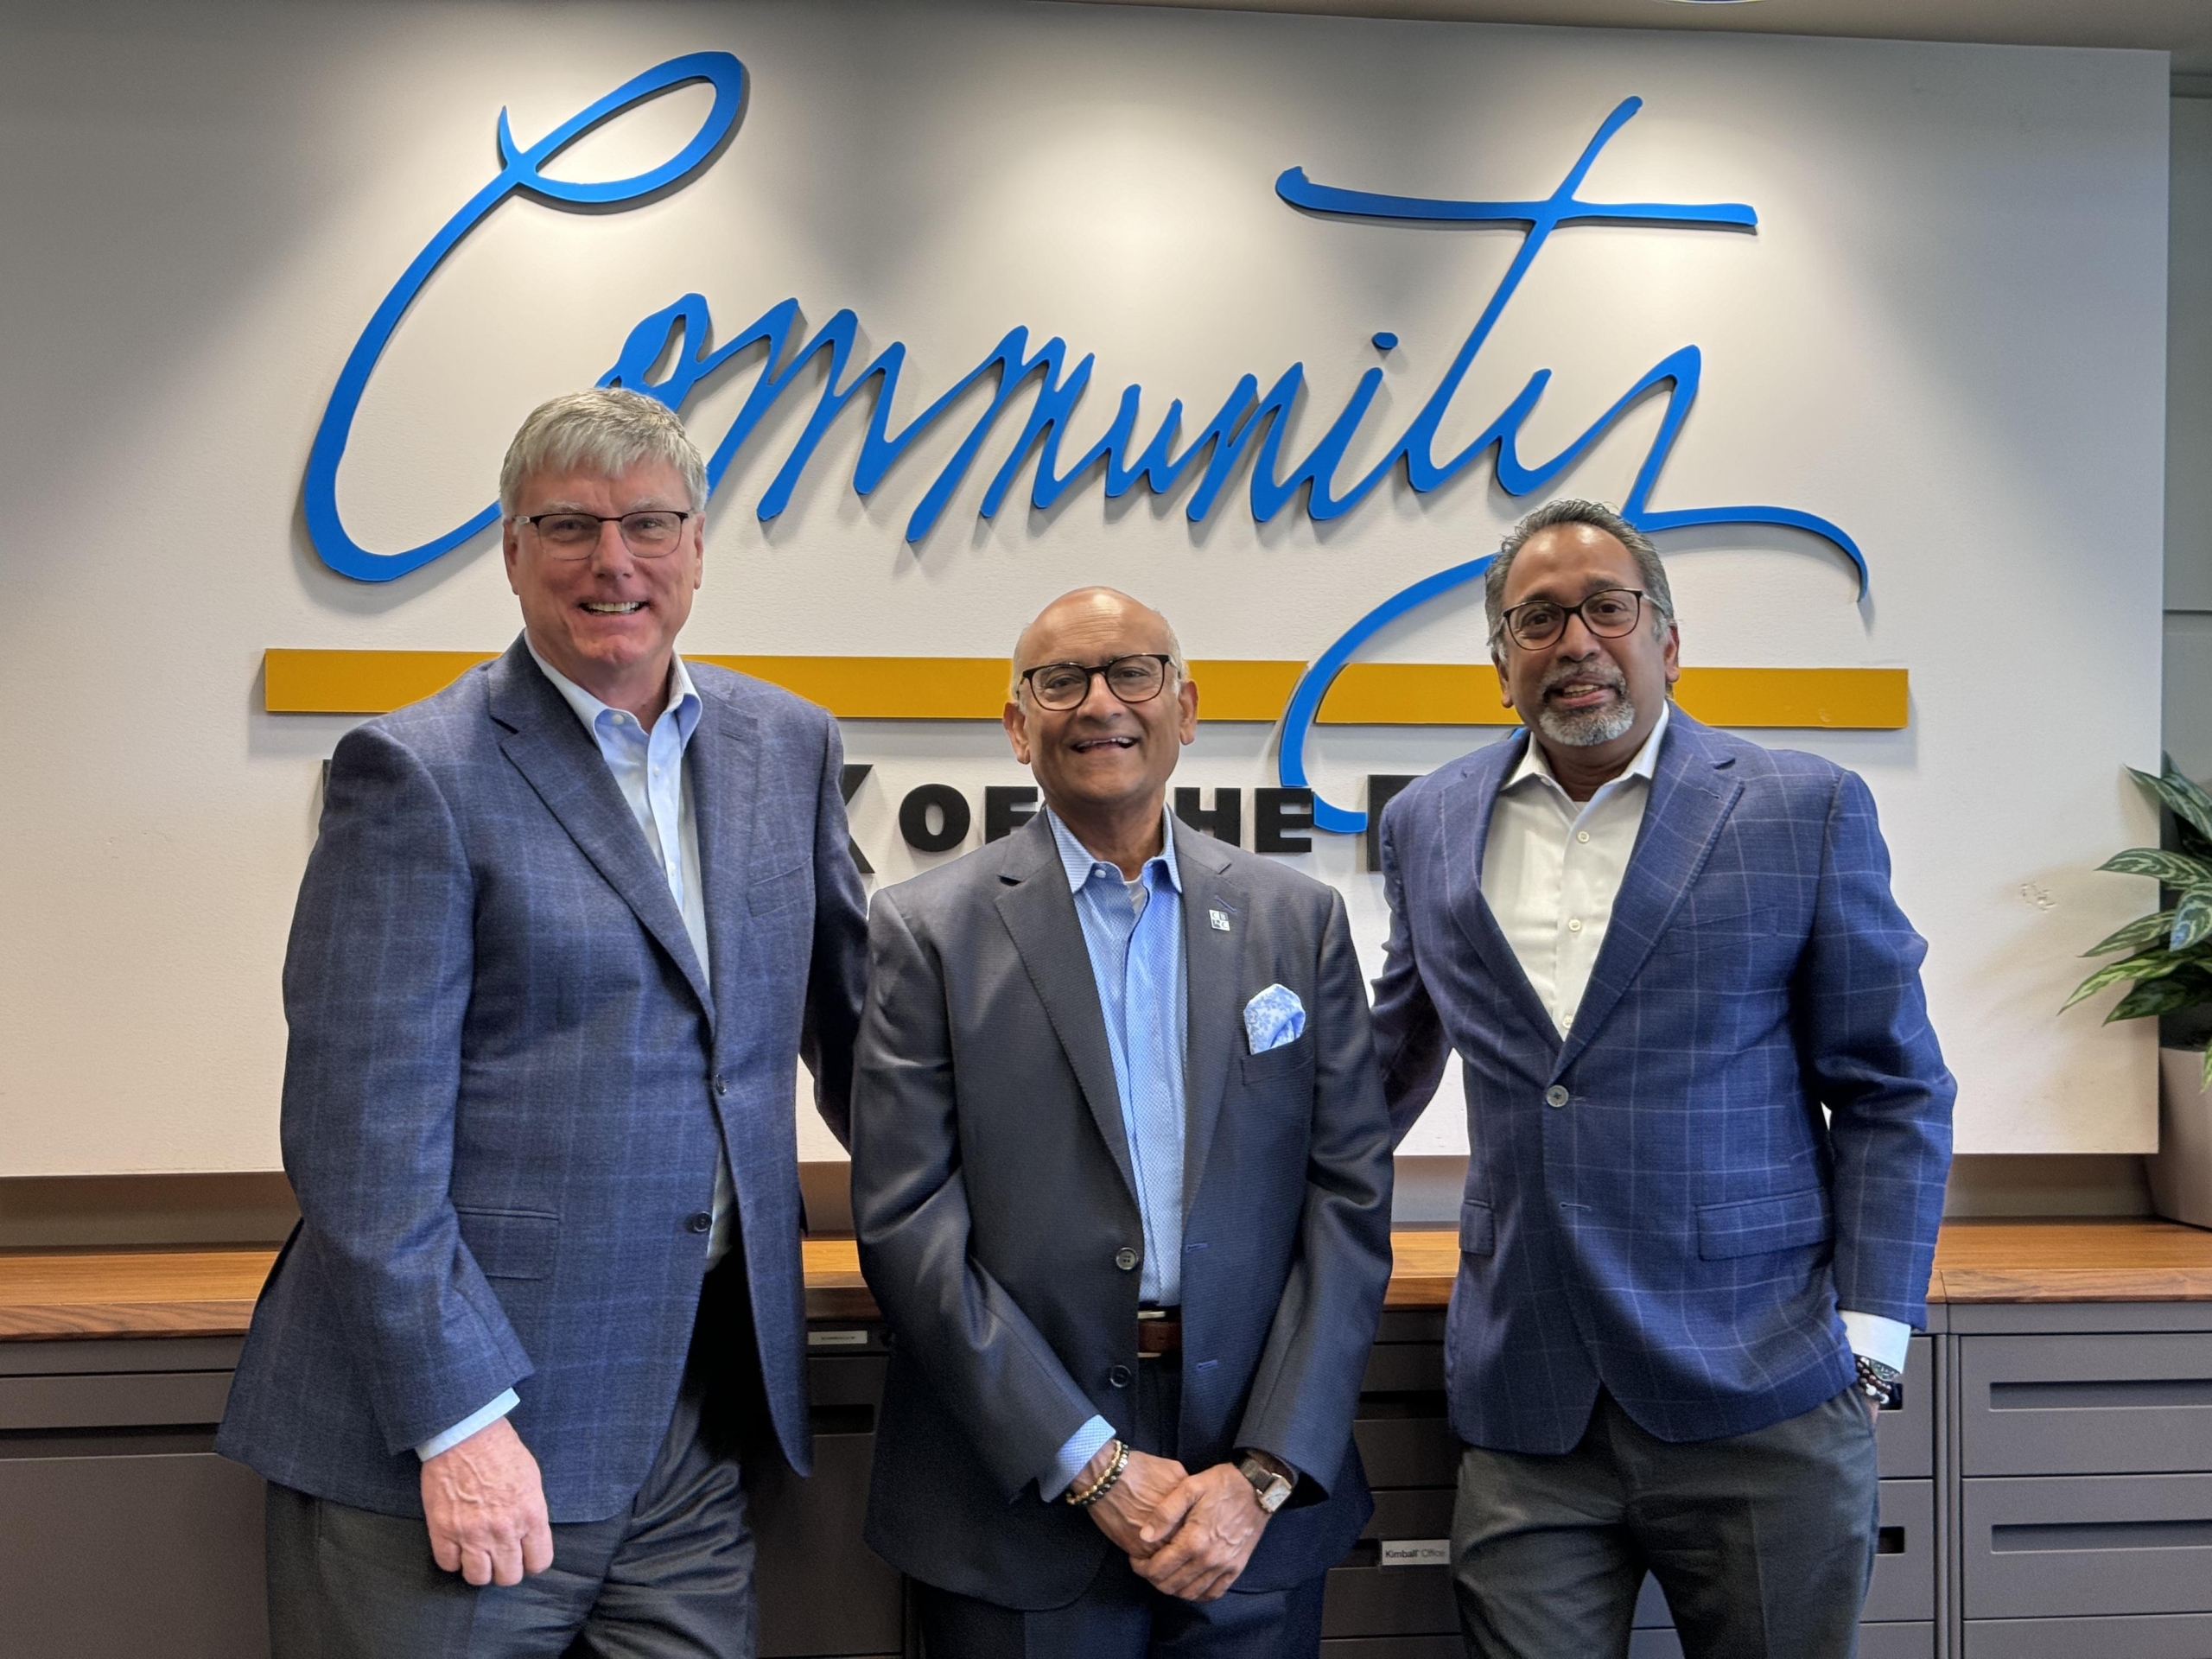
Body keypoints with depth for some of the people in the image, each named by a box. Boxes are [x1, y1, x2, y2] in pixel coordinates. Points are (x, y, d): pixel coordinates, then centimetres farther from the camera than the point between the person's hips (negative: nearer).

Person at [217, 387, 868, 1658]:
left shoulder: (788, 747, 8)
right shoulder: (418, 775, -8)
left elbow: (851, 1016, 17)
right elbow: (363, 1134, -13)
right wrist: (458, 1419, -16)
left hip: (703, 1410, 5)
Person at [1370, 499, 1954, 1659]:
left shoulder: (1803, 811, -1)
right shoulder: (1429, 824, 8)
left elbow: (1894, 1094, 1)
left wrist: (1866, 1339, -6)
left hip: (1760, 1401, -2)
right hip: (1525, 1415, 2)